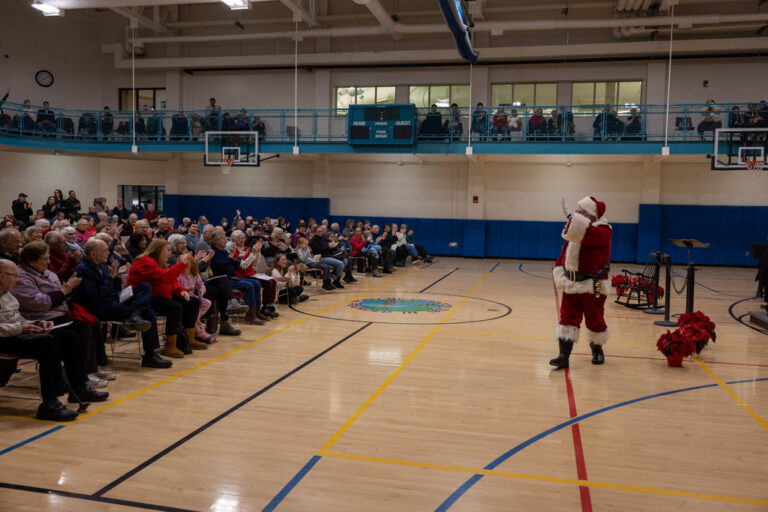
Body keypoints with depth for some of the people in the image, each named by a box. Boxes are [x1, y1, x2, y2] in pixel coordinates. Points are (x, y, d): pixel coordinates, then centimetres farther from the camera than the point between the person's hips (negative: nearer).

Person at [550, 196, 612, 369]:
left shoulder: (602, 230, -12)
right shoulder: (575, 226, 12)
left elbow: (589, 234, -35)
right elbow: (566, 250, 17)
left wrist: (571, 216, -30)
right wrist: (559, 270, 7)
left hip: (592, 286, -6)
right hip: (571, 284, 6)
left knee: (594, 320, 8)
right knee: (567, 319, 0)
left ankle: (597, 351, 33)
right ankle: (564, 356, 0)